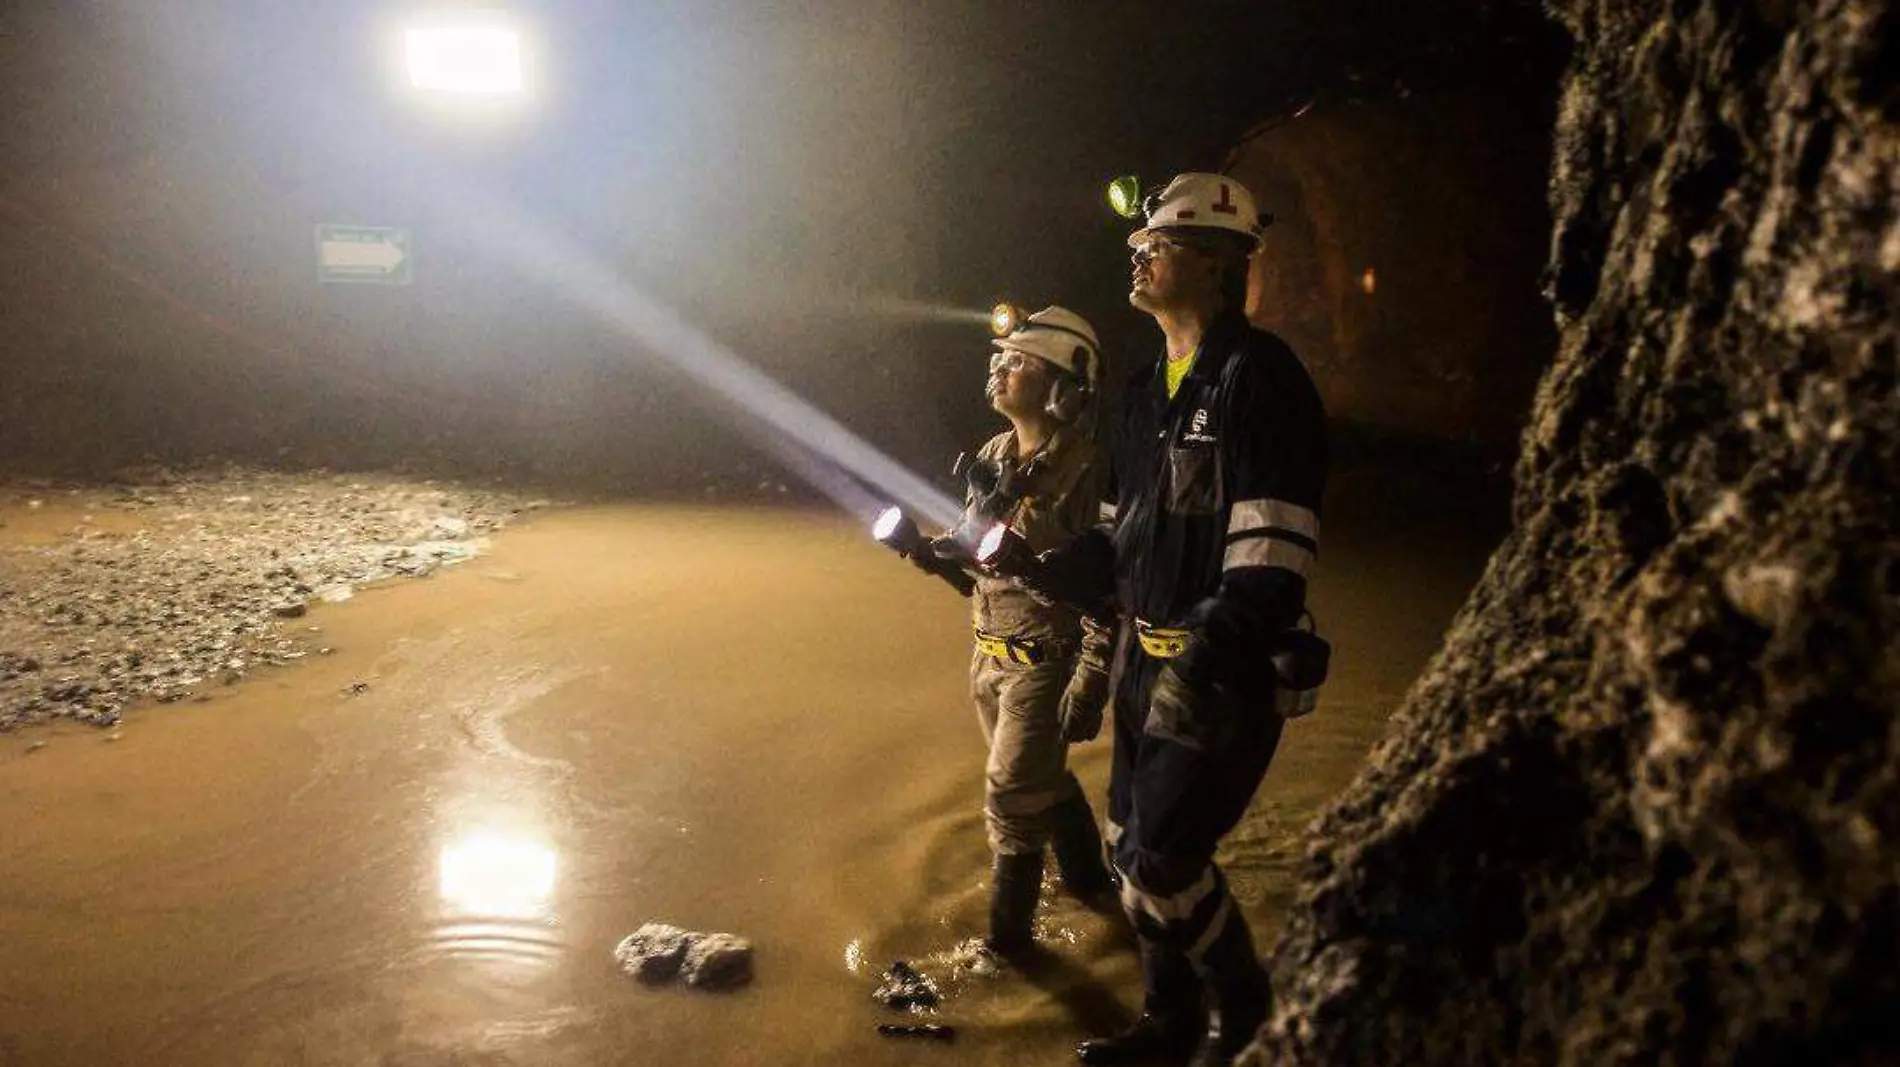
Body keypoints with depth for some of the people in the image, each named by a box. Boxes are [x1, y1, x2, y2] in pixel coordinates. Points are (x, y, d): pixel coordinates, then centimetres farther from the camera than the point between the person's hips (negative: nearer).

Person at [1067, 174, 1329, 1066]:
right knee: (1134, 846, 15)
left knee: (1162, 859, -6)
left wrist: (1200, 660, -29)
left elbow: (1269, 562, -22)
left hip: (1223, 673, -8)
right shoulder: (1148, 390, 13)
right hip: (1146, 658, 9)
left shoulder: (1258, 378, -15)